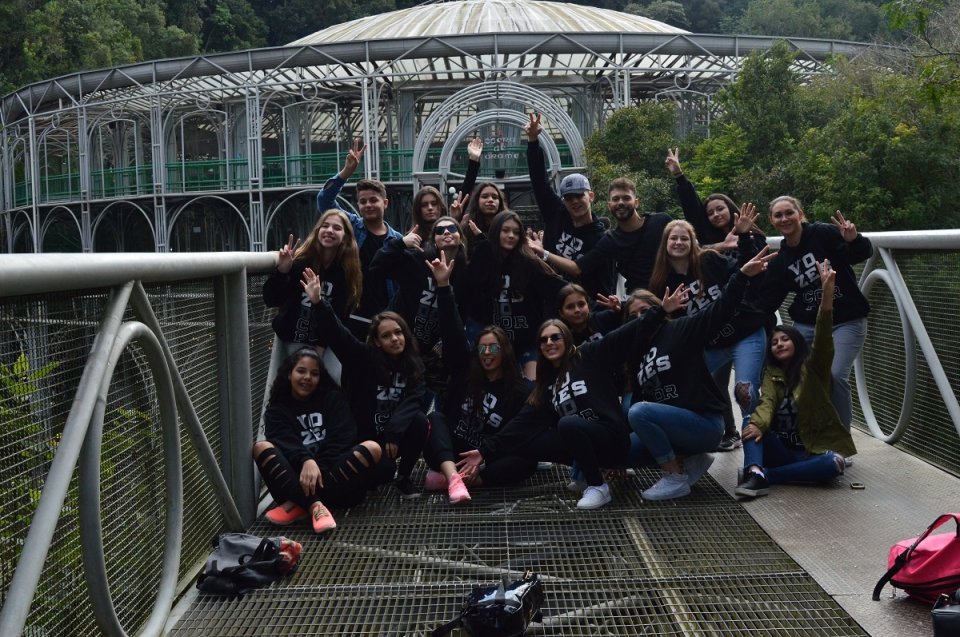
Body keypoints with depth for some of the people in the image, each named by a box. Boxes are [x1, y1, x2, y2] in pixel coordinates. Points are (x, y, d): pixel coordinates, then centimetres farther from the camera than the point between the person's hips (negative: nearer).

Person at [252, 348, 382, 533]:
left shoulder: (332, 399, 13)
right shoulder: (277, 409, 11)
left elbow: (340, 440, -3)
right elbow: (285, 443, -10)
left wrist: (319, 468, -20)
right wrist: (306, 461, -32)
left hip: (332, 474, 0)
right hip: (298, 478, 0)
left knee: (372, 448, -26)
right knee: (261, 448, -22)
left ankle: (297, 504, -32)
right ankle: (314, 505, -41)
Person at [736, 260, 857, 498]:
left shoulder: (813, 368, 2)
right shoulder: (771, 374, 11)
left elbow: (823, 338, -17)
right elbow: (767, 403, -8)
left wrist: (827, 294, -34)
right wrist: (759, 424, -35)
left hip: (812, 451, -2)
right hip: (780, 450, 3)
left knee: (834, 463, -34)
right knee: (751, 425, -23)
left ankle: (762, 474, -32)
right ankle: (754, 473, -48)